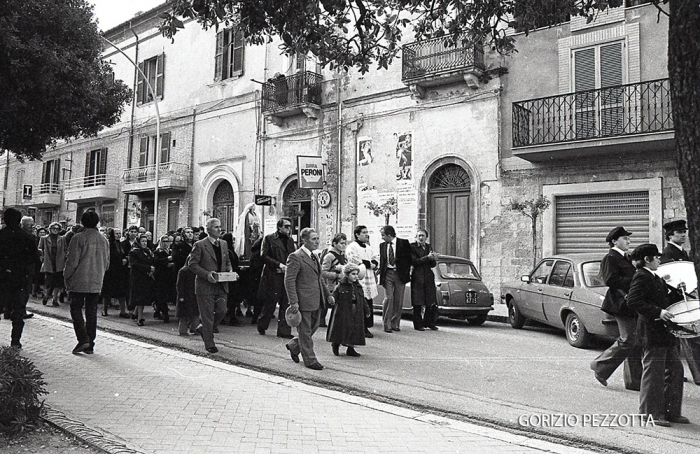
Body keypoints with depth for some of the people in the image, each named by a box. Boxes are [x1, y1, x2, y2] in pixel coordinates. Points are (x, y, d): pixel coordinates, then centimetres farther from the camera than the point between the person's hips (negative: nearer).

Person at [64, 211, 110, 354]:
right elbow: (106, 263, 12)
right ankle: (90, 344, 12)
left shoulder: (79, 238, -10)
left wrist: (66, 277, 1)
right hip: (96, 283, 5)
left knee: (76, 309, 4)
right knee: (92, 312, 9)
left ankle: (83, 339, -8)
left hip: (79, 281, -4)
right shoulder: (104, 240, 6)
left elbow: (72, 261, -10)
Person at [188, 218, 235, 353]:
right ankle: (209, 344, 12)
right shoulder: (199, 245, -7)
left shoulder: (223, 244, 12)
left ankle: (203, 328, 28)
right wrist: (206, 274, -20)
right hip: (205, 286, -6)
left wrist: (229, 271, 1)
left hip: (221, 286, 6)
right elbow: (192, 264, -9)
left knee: (221, 311, 1)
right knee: (208, 315, 0)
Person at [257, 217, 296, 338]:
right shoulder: (269, 239, 0)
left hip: (287, 277, 5)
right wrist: (279, 265, -15)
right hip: (273, 277, -5)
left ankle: (284, 331, 9)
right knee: (270, 303, 2)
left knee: (286, 305, 3)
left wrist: (288, 267, -4)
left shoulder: (291, 241, 16)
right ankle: (261, 326, 24)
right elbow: (264, 256, -7)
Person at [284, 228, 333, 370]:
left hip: (316, 300, 9)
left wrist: (327, 294, 18)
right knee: (305, 331, 4)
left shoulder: (314, 256, 14)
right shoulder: (295, 257, -14)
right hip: (303, 301, -9)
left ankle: (293, 346, 37)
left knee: (313, 327, 17)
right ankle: (310, 360, 15)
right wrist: (293, 302, -21)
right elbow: (289, 280, -17)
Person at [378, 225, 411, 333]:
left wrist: (406, 273, -3)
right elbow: (381, 261, 14)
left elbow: (408, 259, 1)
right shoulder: (382, 245, 9)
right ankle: (387, 324, -3)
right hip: (387, 274, 1)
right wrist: (381, 275, 3)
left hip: (400, 274, -1)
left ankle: (395, 324, 14)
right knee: (388, 298, -8)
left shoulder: (404, 243, -1)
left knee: (398, 300, 3)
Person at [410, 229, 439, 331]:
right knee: (417, 303, -2)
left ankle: (429, 322, 17)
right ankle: (418, 324, 7)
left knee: (431, 302, 4)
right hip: (417, 277, -5)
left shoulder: (429, 247, 15)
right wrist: (427, 257, -18)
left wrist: (434, 259, -8)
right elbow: (414, 261, -14)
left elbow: (433, 265, 14)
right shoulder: (412, 247, -2)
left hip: (429, 277, 5)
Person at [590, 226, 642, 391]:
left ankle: (634, 380, 15)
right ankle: (600, 366, 6)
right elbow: (611, 280, -20)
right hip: (622, 304, -9)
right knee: (628, 341, -10)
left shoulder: (627, 258, 20)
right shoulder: (610, 258, -9)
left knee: (637, 342, 8)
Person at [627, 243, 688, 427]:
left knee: (675, 369, 14)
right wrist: (658, 312, -27)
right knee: (654, 373, -3)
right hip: (652, 331, -10)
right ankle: (651, 414, 7)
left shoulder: (655, 278, 17)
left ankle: (672, 411, 24)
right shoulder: (641, 277, -13)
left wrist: (677, 293, 8)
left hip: (665, 331, 10)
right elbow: (633, 301, -24)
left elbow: (666, 298, 25)